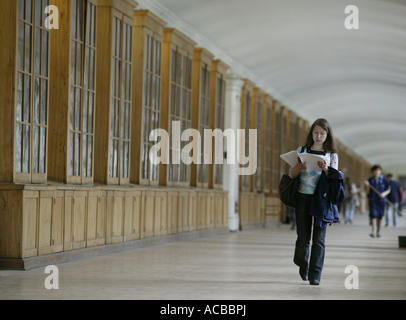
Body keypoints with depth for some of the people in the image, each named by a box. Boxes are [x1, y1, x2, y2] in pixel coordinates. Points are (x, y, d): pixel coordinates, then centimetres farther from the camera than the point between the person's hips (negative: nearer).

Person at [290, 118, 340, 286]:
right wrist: (299, 167, -14)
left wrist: (326, 169, -19)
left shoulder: (332, 156, 8)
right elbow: (292, 174, 8)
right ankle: (303, 264, 31)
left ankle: (315, 275, -5)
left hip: (321, 198, -1)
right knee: (303, 237, 2)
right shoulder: (302, 151, 10)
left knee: (319, 238, -7)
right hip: (303, 197, 1)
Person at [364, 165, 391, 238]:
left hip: (381, 200, 1)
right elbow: (367, 192, 2)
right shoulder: (370, 180, 2)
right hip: (372, 200, -1)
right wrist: (367, 186, -17)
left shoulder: (384, 180, 2)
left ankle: (378, 232, 16)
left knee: (380, 216, 4)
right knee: (373, 215, -13)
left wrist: (384, 194, -13)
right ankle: (373, 232, -20)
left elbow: (388, 190, 7)